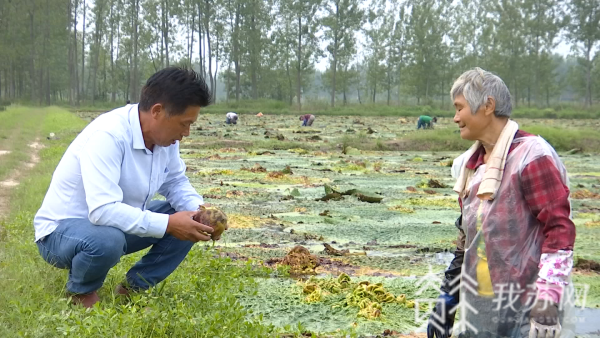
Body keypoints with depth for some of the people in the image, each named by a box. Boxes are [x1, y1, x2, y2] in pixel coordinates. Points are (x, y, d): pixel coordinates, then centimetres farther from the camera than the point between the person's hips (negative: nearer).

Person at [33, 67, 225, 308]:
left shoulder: (164, 134, -7)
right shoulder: (108, 135, -32)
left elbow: (176, 182, 7)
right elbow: (103, 210, -39)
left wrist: (199, 210, -14)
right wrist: (167, 224, -37)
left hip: (121, 223, 8)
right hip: (62, 230, -7)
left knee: (189, 223, -6)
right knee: (107, 239, -40)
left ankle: (133, 288, 5)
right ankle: (81, 292, -6)